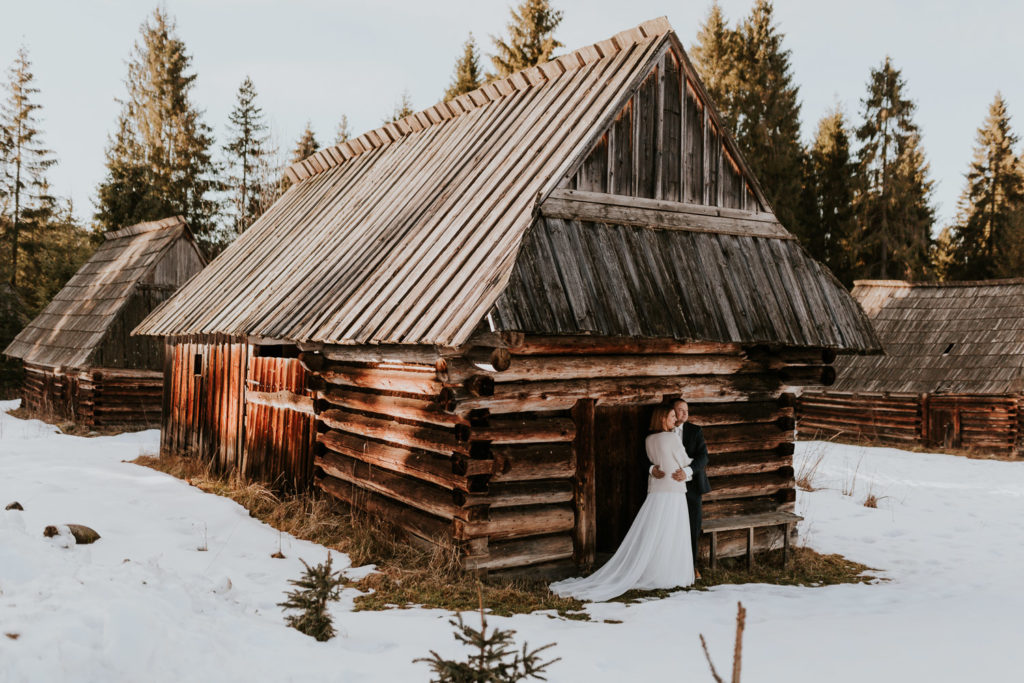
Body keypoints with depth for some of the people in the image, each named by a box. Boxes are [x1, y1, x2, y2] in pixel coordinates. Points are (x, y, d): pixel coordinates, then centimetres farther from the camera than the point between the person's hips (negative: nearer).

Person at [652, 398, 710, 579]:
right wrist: (652, 468, -26)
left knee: (693, 527, 8)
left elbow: (703, 457, -11)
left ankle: (692, 565, 22)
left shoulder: (695, 431, 0)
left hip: (691, 485, 1)